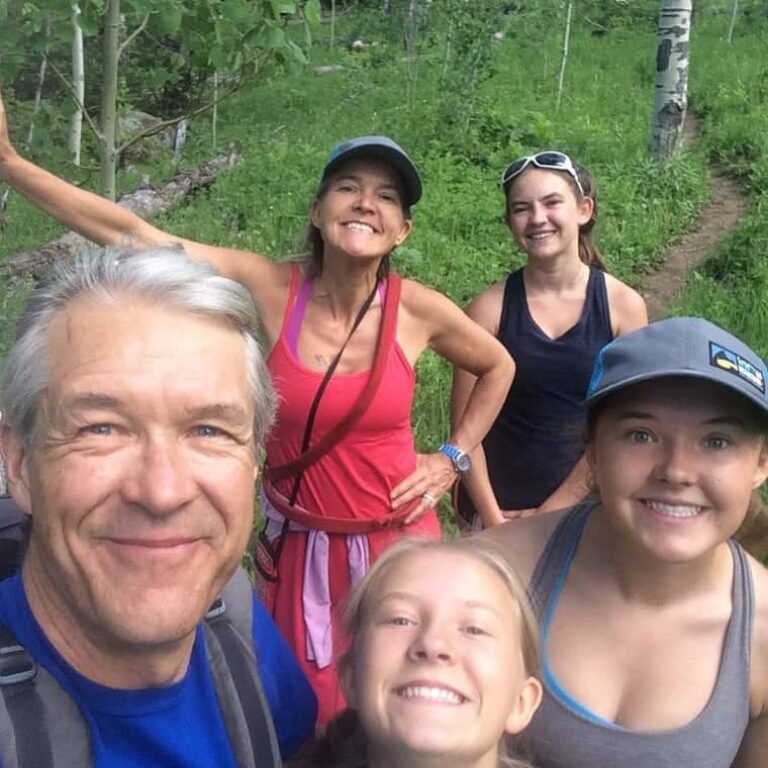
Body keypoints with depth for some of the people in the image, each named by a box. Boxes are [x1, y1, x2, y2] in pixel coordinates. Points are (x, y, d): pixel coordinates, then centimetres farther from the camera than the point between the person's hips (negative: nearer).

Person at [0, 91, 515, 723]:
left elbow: (498, 367, 9)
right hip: (299, 548, 1)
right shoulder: (271, 288, -13)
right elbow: (130, 234, -16)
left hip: (395, 543, 0)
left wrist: (453, 458, 2)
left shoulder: (417, 310, -11)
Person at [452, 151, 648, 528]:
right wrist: (492, 517, -12)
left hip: (583, 505, 1)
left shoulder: (624, 306, -9)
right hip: (496, 504, 0)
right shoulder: (489, 308, -11)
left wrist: (552, 511, -9)